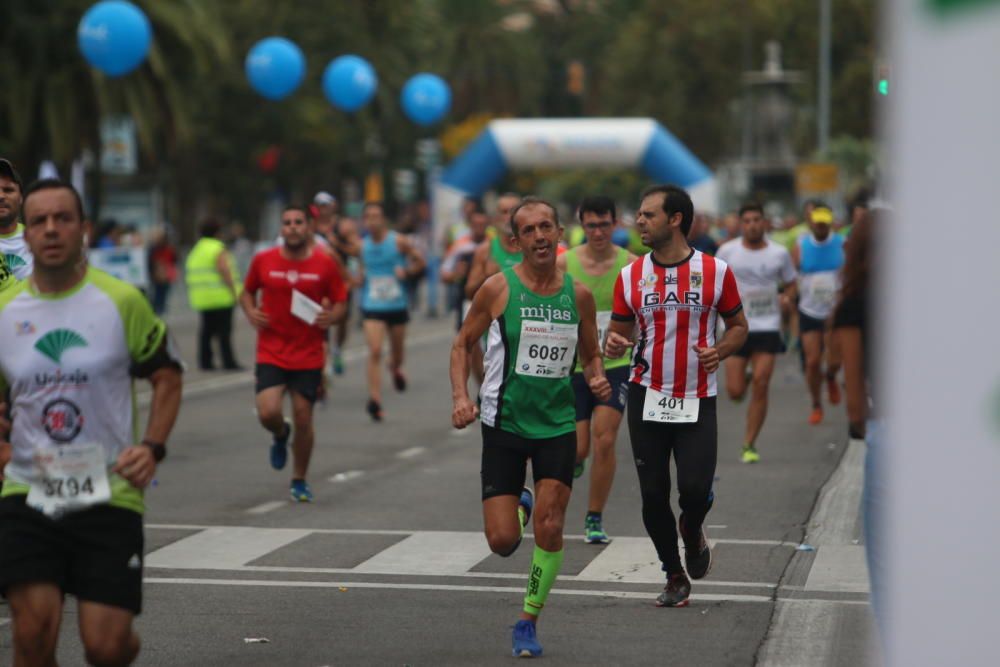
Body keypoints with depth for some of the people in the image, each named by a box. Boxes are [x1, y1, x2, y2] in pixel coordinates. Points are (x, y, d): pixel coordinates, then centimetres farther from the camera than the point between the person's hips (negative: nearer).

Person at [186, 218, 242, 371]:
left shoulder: (195, 250, 15)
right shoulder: (218, 249, -9)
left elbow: (189, 274, 14)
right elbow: (224, 271, -18)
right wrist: (234, 292, -17)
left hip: (202, 299, 7)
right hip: (221, 298, -7)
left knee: (206, 330, 10)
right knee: (224, 331, -7)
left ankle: (205, 361, 9)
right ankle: (228, 362, -8)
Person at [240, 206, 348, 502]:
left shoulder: (325, 264, -3)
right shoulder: (263, 261, -1)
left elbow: (340, 301, 6)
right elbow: (247, 291, 15)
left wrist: (331, 317, -16)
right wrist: (251, 312, -5)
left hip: (309, 356, 0)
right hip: (271, 353, 0)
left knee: (303, 418, 3)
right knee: (267, 413, -16)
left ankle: (299, 481, 23)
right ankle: (281, 434, 23)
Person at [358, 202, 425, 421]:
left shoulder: (399, 242, -5)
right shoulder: (363, 246, 2)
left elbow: (419, 262, 4)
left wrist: (405, 271, -14)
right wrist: (360, 278, -1)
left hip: (397, 305, 0)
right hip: (372, 306, 0)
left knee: (397, 348, 16)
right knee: (374, 352, -15)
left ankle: (395, 368, 53)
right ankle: (375, 399, -17)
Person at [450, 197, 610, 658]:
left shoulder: (578, 295, 1)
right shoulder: (498, 288, -7)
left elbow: (591, 355, 13)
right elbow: (463, 344, 3)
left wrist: (597, 380, -9)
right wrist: (461, 397, -12)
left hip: (557, 424, 2)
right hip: (504, 424, -1)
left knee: (550, 530, -9)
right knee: (502, 541, -4)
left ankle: (528, 623, 10)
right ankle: (519, 506, 34)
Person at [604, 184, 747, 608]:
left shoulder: (716, 271, -4)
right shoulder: (630, 275, 3)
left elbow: (738, 326, 6)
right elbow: (619, 331, 11)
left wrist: (720, 351, -14)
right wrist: (613, 344, -13)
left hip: (697, 400, -2)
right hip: (647, 398, 2)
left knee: (695, 489, -12)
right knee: (653, 494, 2)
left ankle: (691, 532, 24)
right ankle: (675, 577, 21)